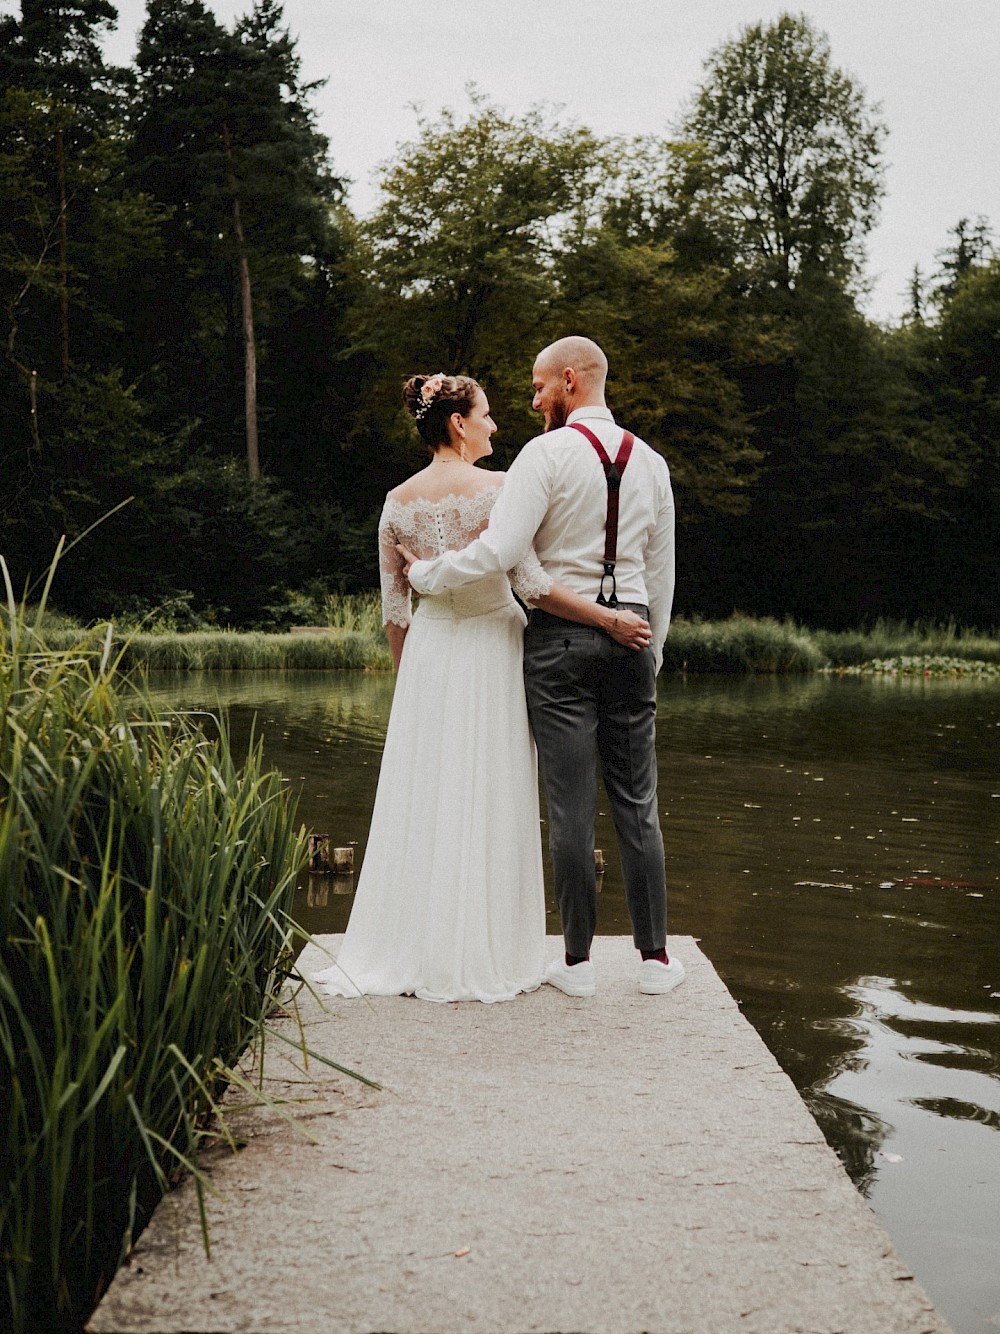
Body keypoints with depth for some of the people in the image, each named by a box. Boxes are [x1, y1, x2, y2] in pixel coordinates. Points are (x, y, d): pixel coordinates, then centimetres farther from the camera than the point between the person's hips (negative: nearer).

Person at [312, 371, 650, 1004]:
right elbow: (532, 582, -18)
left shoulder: (399, 503, 3)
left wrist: (408, 676, 19)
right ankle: (484, 959, 10)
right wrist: (610, 619, -12)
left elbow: (394, 609, 7)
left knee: (423, 803, 10)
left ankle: (409, 953, 15)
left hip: (429, 652, 4)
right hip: (493, 645, -4)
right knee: (490, 804, 3)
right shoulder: (498, 488, -11)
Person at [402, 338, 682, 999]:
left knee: (571, 804, 0)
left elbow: (497, 552, -18)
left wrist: (423, 574, -4)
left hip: (559, 636, -4)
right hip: (631, 635, 4)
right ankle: (655, 957, 12)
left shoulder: (547, 453, -9)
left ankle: (578, 960, 7)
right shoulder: (650, 462, 9)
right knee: (636, 802, 8)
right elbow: (661, 572, 14)